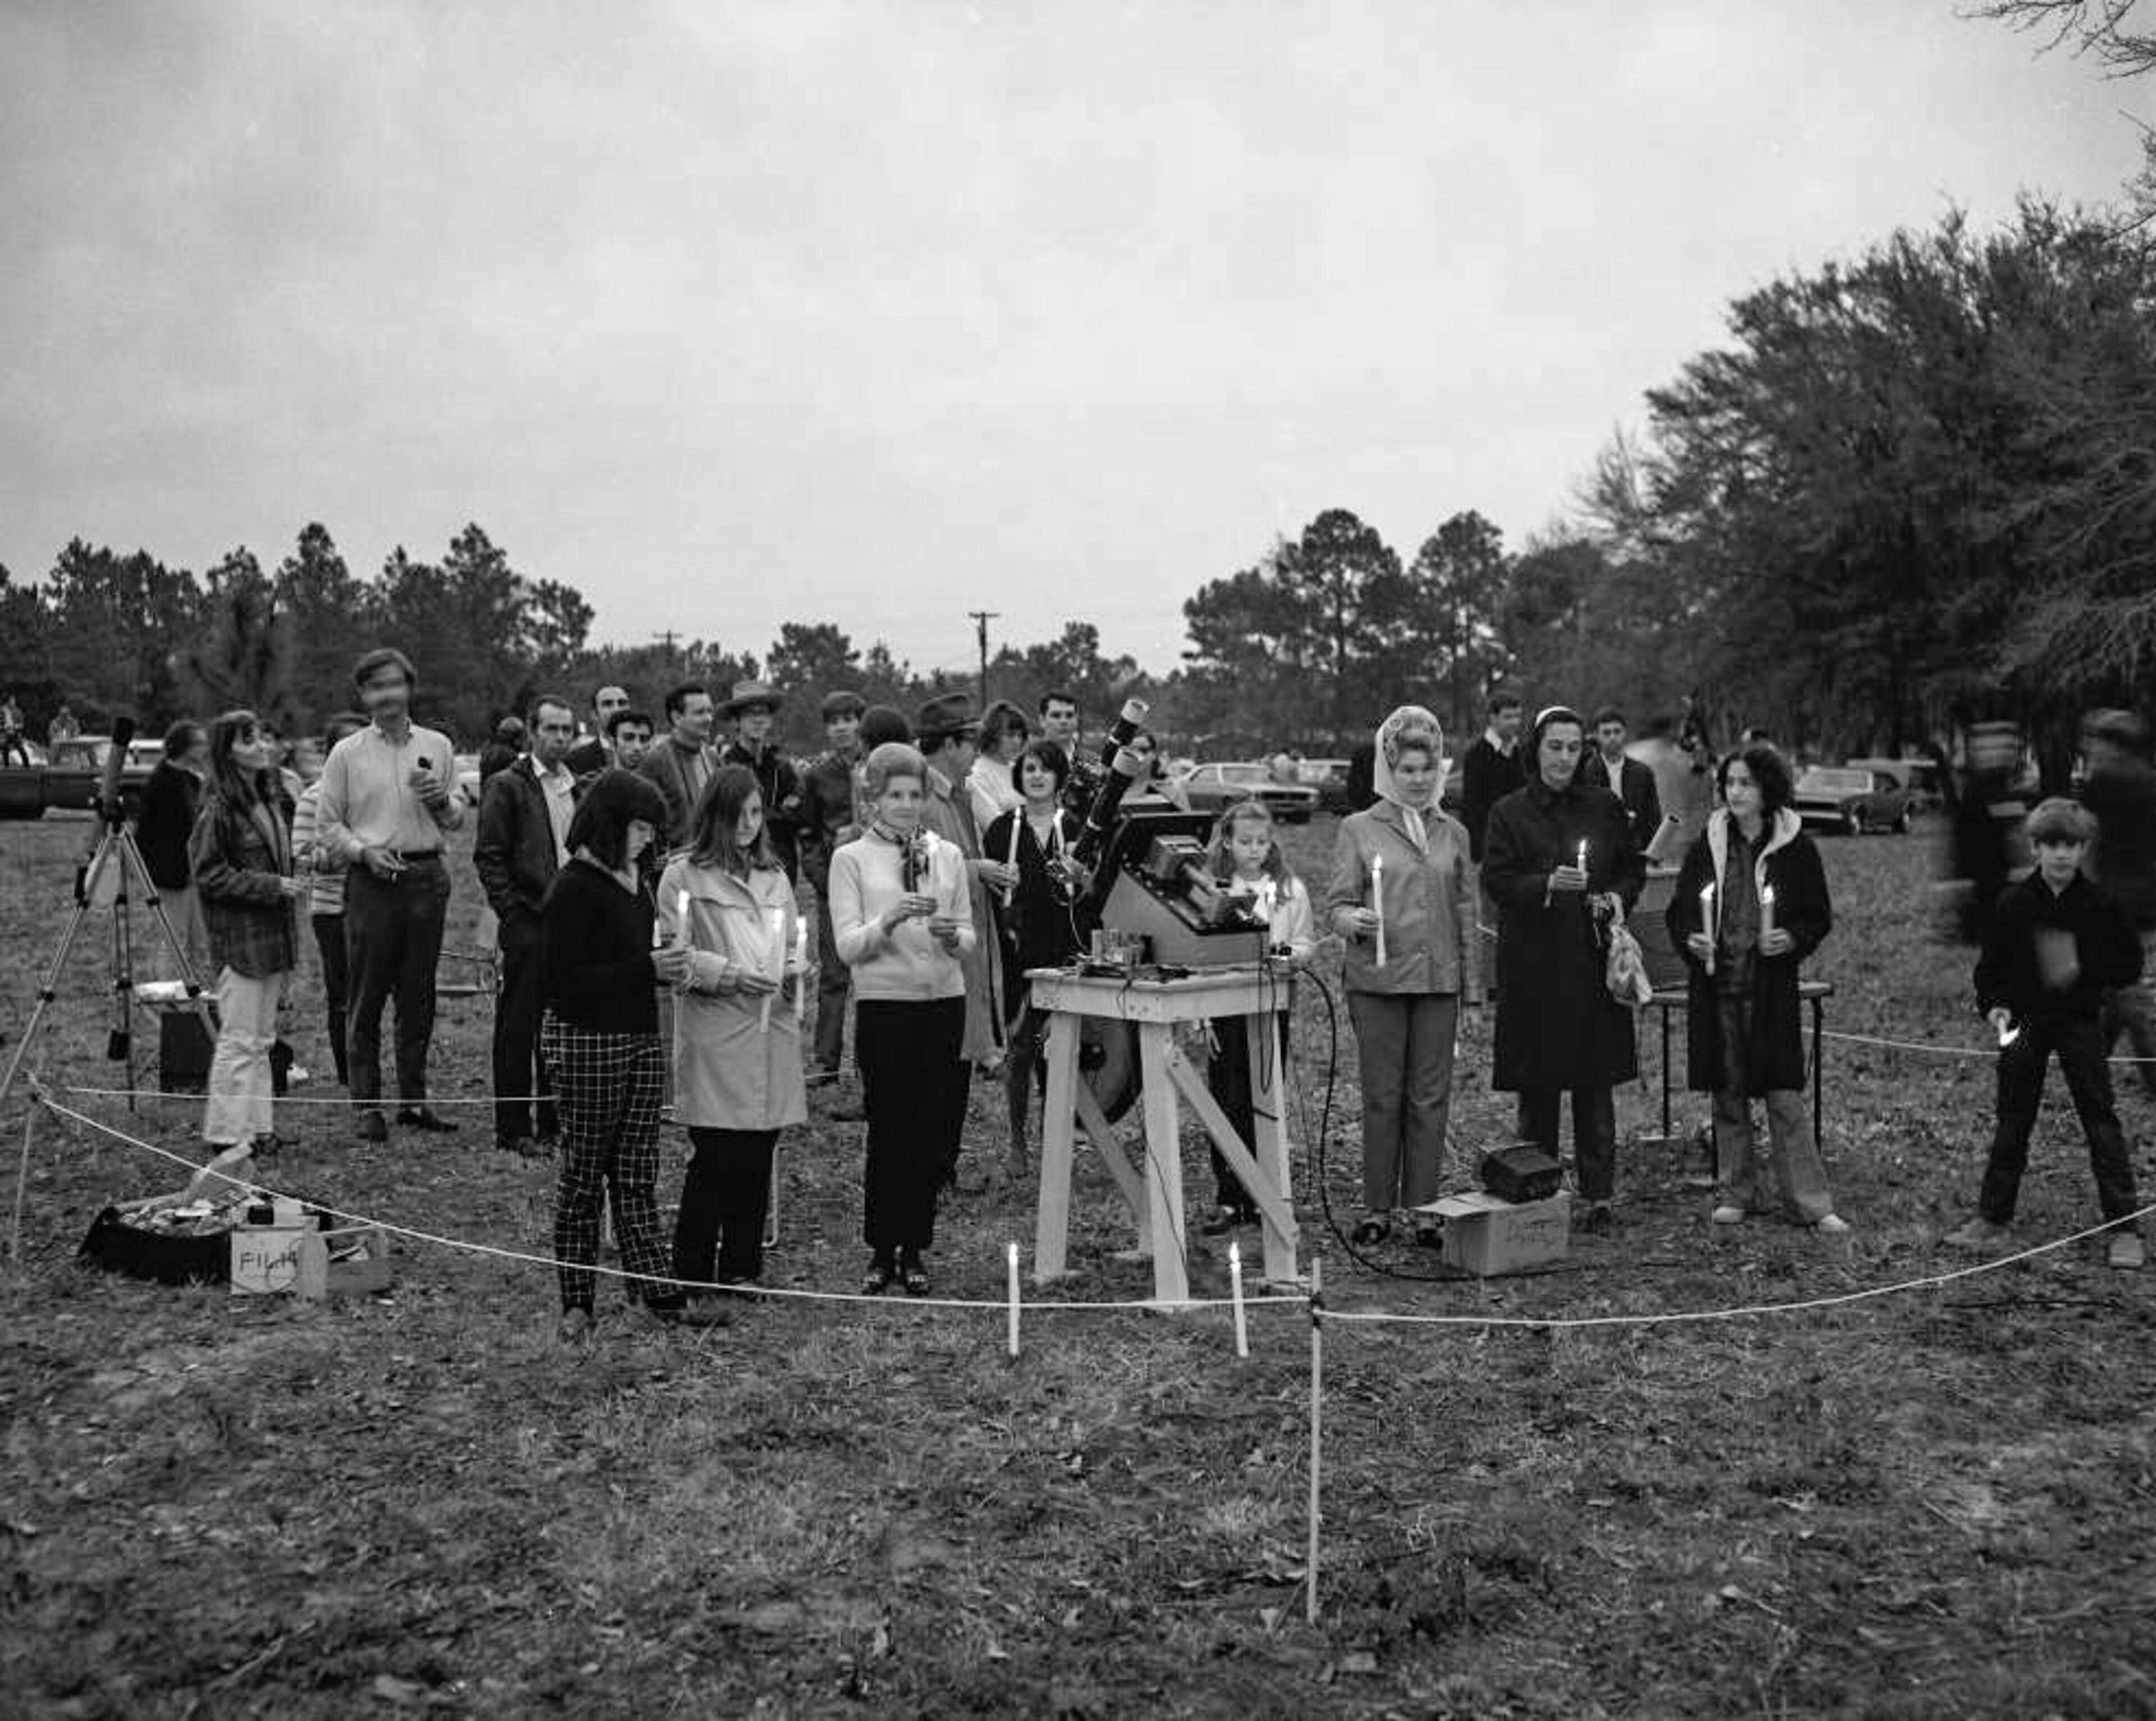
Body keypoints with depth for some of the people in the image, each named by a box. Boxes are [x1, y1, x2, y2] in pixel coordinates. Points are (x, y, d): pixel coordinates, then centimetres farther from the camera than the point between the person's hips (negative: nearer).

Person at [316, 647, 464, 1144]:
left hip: (426, 877, 3)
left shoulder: (437, 746, 11)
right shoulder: (346, 754, 3)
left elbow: (456, 819, 16)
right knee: (366, 999, 0)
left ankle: (413, 1099, 16)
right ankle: (367, 1105, 7)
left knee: (419, 995, 8)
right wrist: (364, 851, -12)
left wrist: (442, 798, -5)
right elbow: (327, 826, 5)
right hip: (372, 880, -2)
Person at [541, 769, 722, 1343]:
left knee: (638, 1175, 10)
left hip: (640, 1037, 8)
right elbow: (561, 981, -20)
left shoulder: (633, 879, 10)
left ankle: (659, 1294, 14)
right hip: (586, 1042, -8)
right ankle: (577, 1304, 14)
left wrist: (668, 966, 3)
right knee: (584, 1174, 4)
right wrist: (647, 968, -21)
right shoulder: (574, 889, -15)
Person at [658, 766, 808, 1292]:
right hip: (713, 1036, -5)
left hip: (771, 1032, 5)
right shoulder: (684, 875, 0)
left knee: (757, 1159, 6)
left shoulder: (775, 877, 16)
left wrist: (793, 972, -1)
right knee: (715, 1158, -6)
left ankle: (743, 1268, 17)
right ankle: (692, 1273, 5)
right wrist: (731, 974, -15)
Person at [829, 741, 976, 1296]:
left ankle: (914, 1250, 16)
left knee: (932, 1132, 4)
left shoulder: (947, 856, 11)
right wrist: (889, 921, -23)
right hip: (883, 1004, -3)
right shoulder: (851, 859, 2)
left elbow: (969, 938, 10)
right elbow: (847, 947, -6)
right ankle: (881, 1253, 12)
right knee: (889, 1130, -1)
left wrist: (952, 937, -13)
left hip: (943, 1002, 3)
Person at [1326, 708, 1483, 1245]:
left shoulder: (1453, 833, 12)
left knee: (1431, 1098, 4)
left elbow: (1466, 912, 15)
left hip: (1438, 980, 3)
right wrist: (1353, 920, -24)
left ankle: (1424, 1209, 13)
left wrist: (1472, 985, 10)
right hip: (1378, 979, -2)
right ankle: (1378, 1209, 12)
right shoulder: (1359, 829, 3)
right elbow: (1336, 903, 0)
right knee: (1382, 1097, 3)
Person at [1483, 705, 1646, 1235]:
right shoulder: (1510, 812, 3)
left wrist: (1616, 898, -5)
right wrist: (1548, 884, -20)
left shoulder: (1606, 807, 9)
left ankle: (1599, 1197, 7)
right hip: (1533, 963, -1)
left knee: (1595, 1083, 1)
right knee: (1537, 1086, 2)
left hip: (1593, 959, 1)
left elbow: (1635, 868, 16)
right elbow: (1496, 880, -5)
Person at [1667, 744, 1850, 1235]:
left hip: (1772, 989, -3)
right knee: (1727, 1095, 8)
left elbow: (1820, 916, 3)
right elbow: (1679, 911, 10)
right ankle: (1739, 1192, 20)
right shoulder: (1708, 845, 5)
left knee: (1784, 1095, -4)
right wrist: (1689, 941, -10)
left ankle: (1811, 1202, 3)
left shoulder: (1795, 848, -2)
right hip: (1716, 986, 3)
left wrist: (1793, 940, -16)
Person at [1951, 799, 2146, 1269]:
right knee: (2012, 1122, 9)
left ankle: (2124, 1228, 5)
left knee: (2102, 1121, -2)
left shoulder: (2100, 904, -4)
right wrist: (1993, 1005, -11)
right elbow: (1991, 965, 4)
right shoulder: (2014, 903, -1)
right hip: (2024, 1022, 1)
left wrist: (2083, 969, -18)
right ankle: (1992, 1219, 19)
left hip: (2080, 1022, -1)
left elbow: (2131, 964, -2)